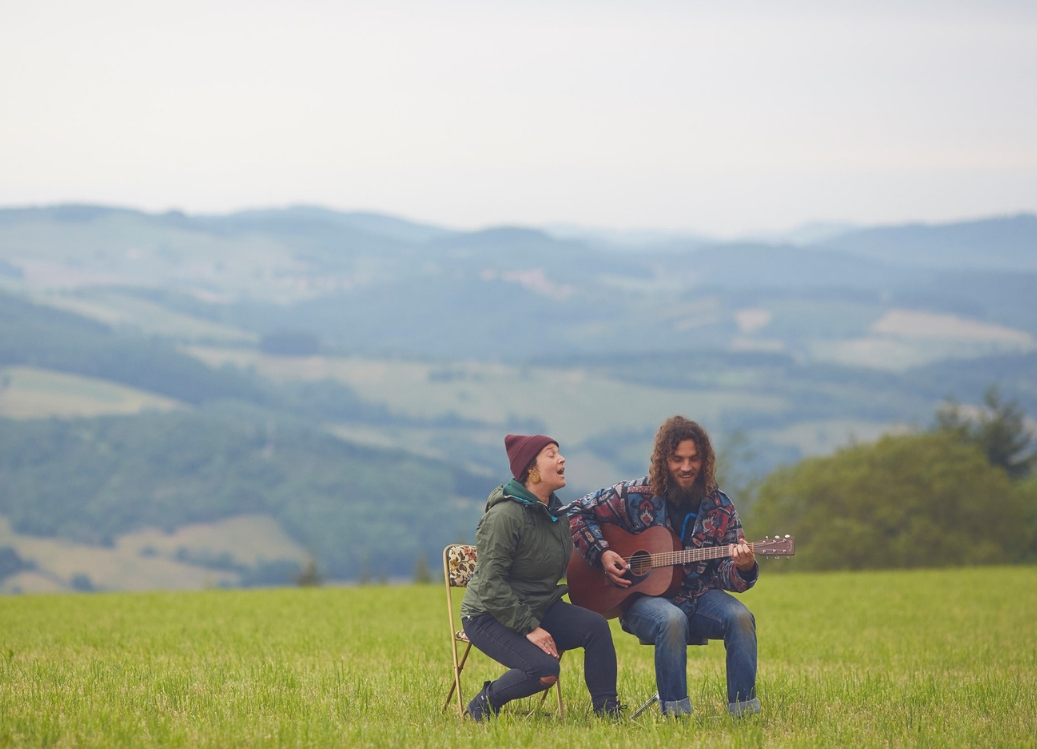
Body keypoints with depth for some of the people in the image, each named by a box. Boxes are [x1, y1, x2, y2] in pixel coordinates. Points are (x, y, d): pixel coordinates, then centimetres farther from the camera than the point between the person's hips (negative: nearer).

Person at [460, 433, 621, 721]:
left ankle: (607, 713, -11)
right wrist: (529, 628, -24)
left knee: (596, 626, -17)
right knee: (544, 669, -29)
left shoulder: (555, 512, 6)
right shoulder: (504, 515, -21)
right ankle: (483, 705, -4)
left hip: (539, 607, 8)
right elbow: (491, 584, -23)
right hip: (490, 616, -8)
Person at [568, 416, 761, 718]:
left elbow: (726, 575, 0)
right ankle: (675, 712, -29)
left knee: (740, 617, -29)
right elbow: (578, 512, 6)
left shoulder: (719, 508, 2)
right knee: (672, 620, -38)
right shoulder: (635, 496, -3)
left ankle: (744, 711, -23)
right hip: (644, 599, -3)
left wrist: (743, 568, -25)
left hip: (698, 597, 3)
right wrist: (601, 554, -9)